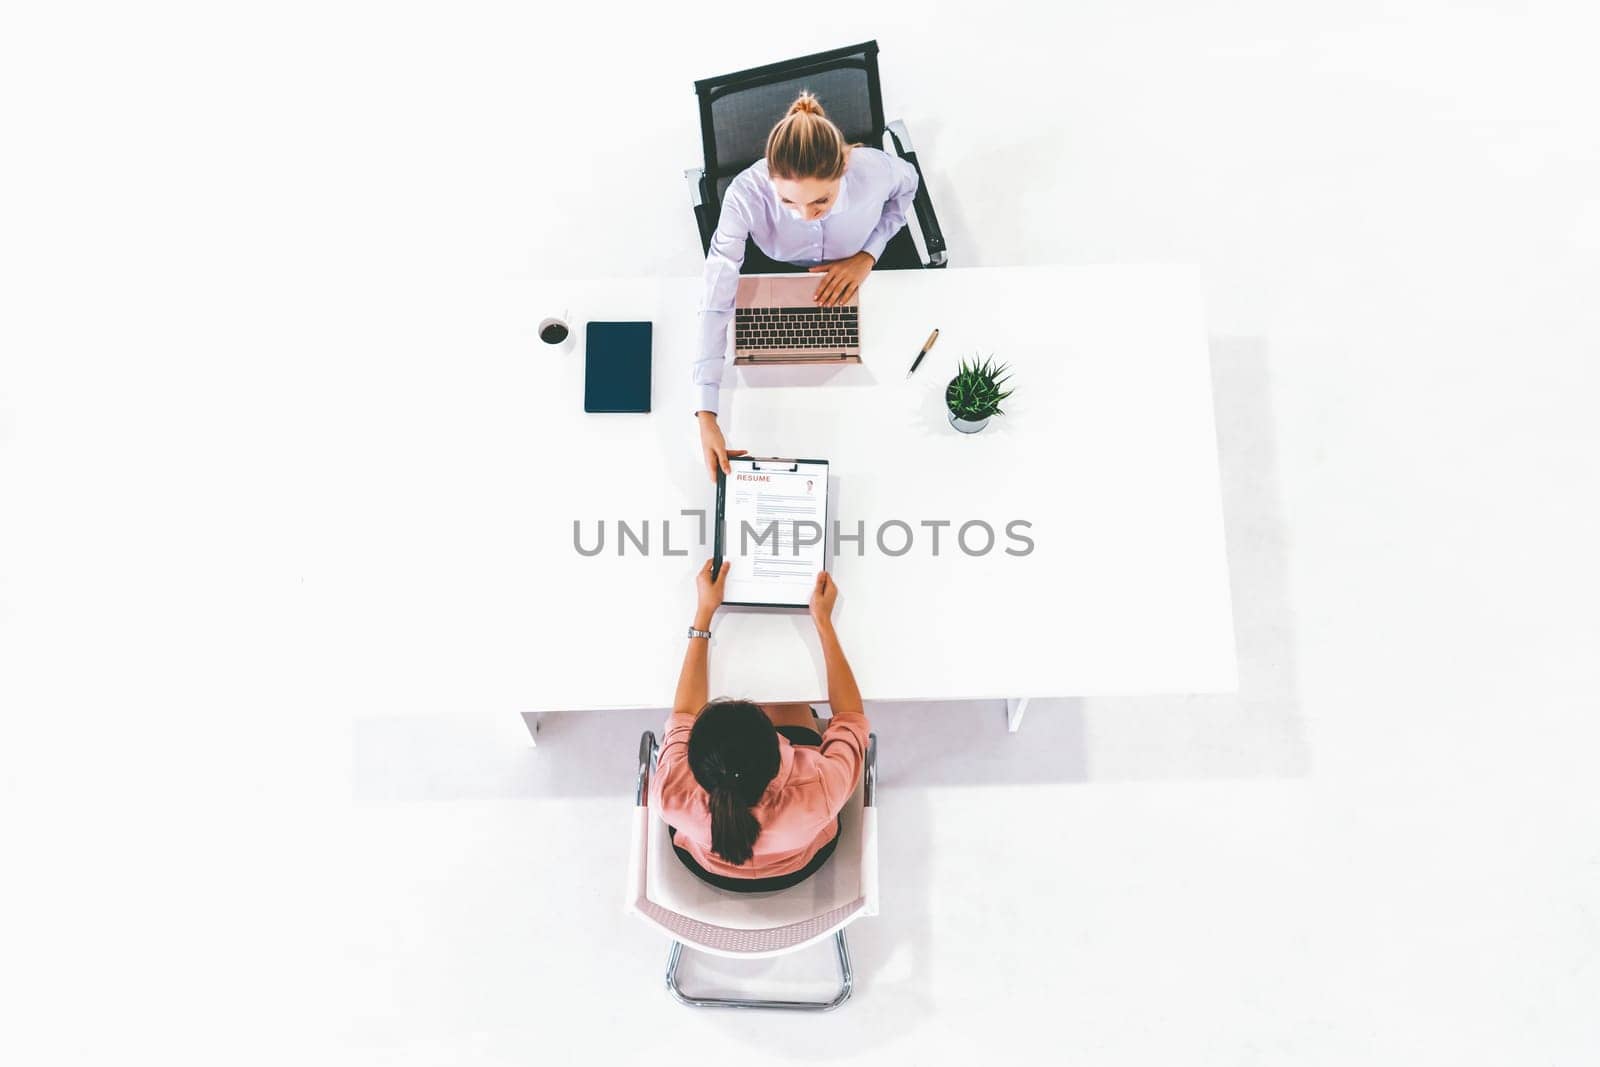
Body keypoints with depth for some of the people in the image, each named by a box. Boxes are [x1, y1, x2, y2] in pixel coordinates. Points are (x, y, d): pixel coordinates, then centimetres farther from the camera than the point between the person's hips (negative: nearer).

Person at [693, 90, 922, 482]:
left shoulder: (876, 171, -38)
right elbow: (716, 302, -41)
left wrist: (869, 255, -25)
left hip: (856, 271, 1)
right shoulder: (746, 195, -42)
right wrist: (705, 417, -47)